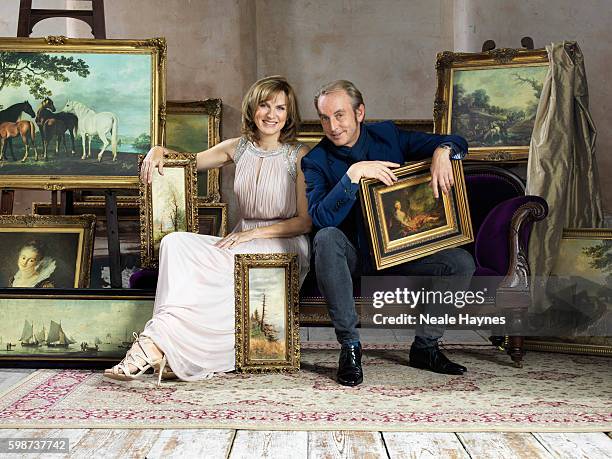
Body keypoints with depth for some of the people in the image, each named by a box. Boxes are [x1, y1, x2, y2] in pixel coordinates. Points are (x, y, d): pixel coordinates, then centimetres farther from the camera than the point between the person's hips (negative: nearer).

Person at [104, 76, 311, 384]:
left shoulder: (299, 156, -4)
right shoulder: (238, 148, 11)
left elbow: (306, 221, -6)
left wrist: (253, 233, -16)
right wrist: (159, 151, 1)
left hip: (284, 246, -5)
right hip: (243, 243, 5)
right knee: (176, 243, -24)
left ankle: (156, 343, -29)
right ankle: (172, 353, -32)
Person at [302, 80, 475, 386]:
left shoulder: (387, 135, 2)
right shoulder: (316, 161, -6)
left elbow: (457, 143, 3)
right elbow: (321, 217, -23)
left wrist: (442, 151, -21)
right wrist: (353, 175, -32)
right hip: (353, 256, -3)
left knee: (462, 263, -18)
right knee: (326, 239, -35)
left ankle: (425, 346, 2)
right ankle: (350, 346, -25)